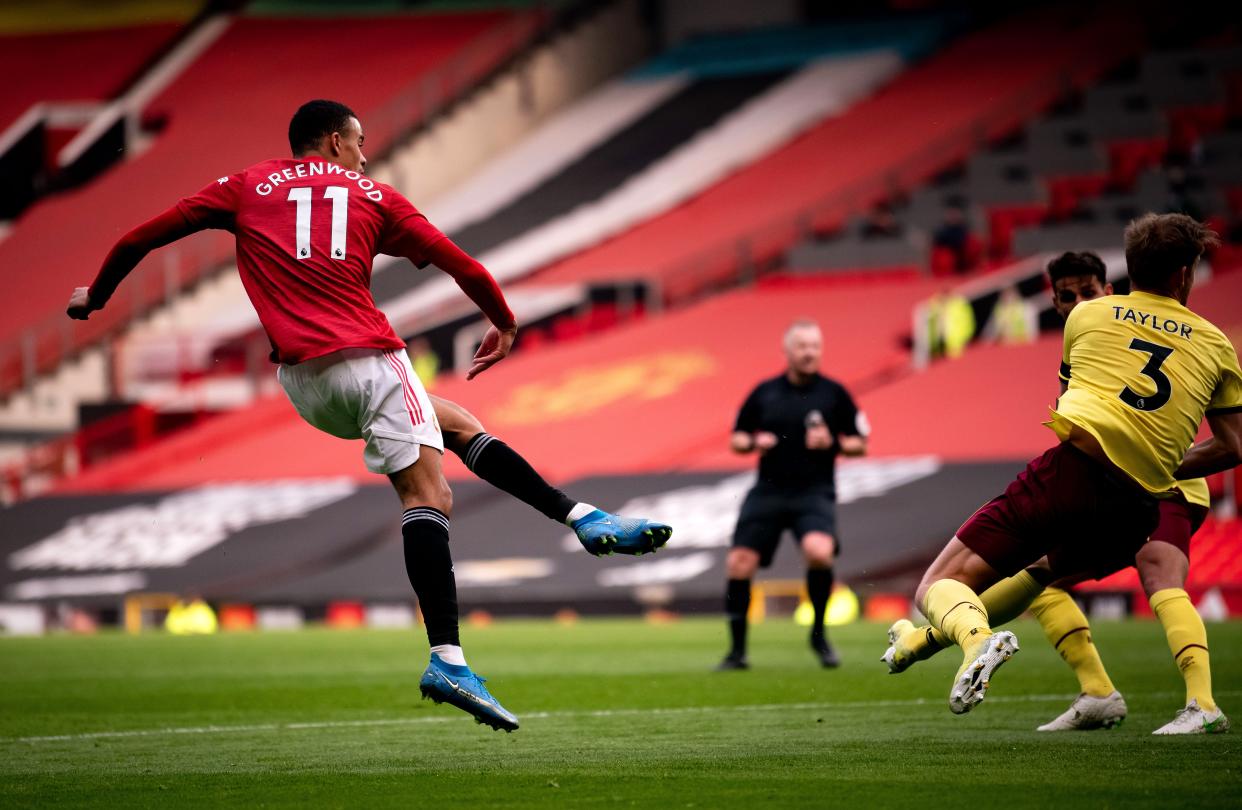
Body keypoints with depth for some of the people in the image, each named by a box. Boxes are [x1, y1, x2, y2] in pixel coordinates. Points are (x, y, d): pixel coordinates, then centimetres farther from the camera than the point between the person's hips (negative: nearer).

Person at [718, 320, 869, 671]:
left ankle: (818, 633, -5)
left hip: (814, 493, -2)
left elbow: (860, 443, 6)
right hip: (768, 493, 3)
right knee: (739, 564, -6)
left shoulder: (834, 393, 2)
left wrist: (832, 443, -13)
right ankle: (737, 651, 11)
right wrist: (754, 442, -7)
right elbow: (736, 438, 15)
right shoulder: (764, 392, 7)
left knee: (819, 552, -29)